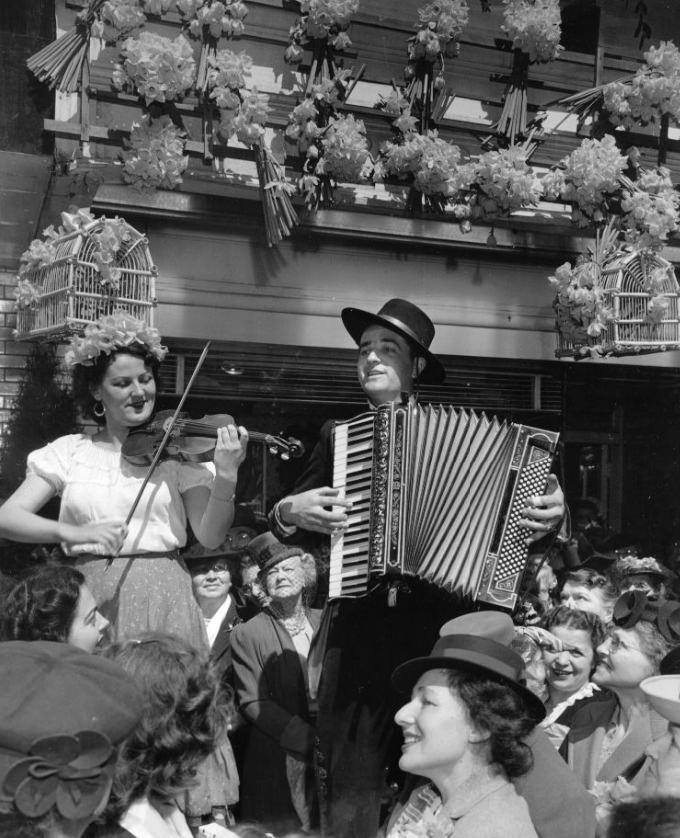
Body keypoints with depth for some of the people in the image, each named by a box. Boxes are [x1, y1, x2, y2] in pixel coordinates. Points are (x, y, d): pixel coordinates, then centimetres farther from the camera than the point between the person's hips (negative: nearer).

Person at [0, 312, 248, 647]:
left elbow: (210, 537, -5)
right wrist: (73, 532, -19)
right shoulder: (69, 451, 6)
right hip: (89, 598, 1)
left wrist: (226, 476, -22)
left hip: (161, 597, -1)